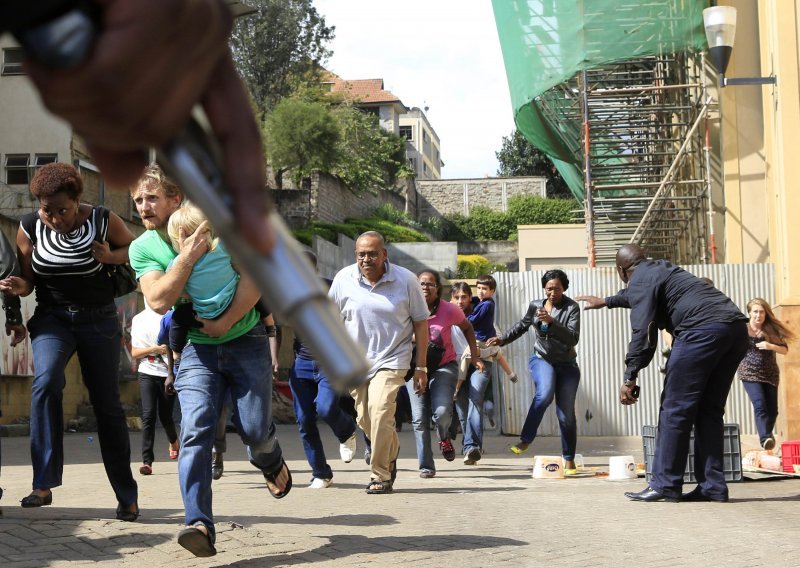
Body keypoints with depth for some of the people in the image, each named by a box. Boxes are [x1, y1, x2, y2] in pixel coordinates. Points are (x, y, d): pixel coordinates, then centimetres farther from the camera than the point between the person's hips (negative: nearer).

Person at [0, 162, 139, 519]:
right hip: (51, 317, 1)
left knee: (107, 403, 2)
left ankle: (127, 496, 14)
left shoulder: (103, 221, -11)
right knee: (46, 381, -28)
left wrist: (111, 257, -17)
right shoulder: (30, 227, -6)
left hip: (98, 319, -1)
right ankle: (44, 484, -26)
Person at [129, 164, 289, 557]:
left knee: (255, 429, -3)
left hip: (245, 340, -2)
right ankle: (200, 525, -26)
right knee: (195, 430, -18)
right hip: (197, 349, 2)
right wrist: (187, 256, -26)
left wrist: (225, 322, -20)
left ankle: (272, 465, 35)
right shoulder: (142, 248, -2)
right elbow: (159, 300, -16)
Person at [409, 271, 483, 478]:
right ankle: (426, 466, 8)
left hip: (444, 367, -1)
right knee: (419, 419, -4)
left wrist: (475, 355, 4)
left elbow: (467, 328, 10)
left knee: (442, 412, -20)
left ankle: (444, 438, 17)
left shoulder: (449, 310, -9)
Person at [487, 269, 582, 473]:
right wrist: (501, 339, 10)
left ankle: (569, 459, 15)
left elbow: (573, 338, -21)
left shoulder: (572, 308, -8)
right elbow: (522, 326, 21)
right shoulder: (536, 306, 2)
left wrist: (551, 321, -29)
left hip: (567, 364, 0)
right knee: (545, 394, -31)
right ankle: (525, 439, -23)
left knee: (566, 413, -1)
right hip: (542, 359, 1)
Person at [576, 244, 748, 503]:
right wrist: (606, 301, 69)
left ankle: (665, 485, -4)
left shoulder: (640, 280, 3)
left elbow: (643, 333, -9)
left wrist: (629, 378, -10)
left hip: (704, 329, -9)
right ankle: (712, 486, 9)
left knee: (675, 409, -4)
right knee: (709, 410, 12)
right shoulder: (659, 269, 31)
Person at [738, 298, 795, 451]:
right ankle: (765, 439, -35)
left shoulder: (772, 329, 0)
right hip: (750, 373, -4)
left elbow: (785, 349, -1)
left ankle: (767, 435, 27)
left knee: (772, 410, 4)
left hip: (770, 374, 4)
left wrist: (770, 346, -18)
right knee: (760, 406, -23)